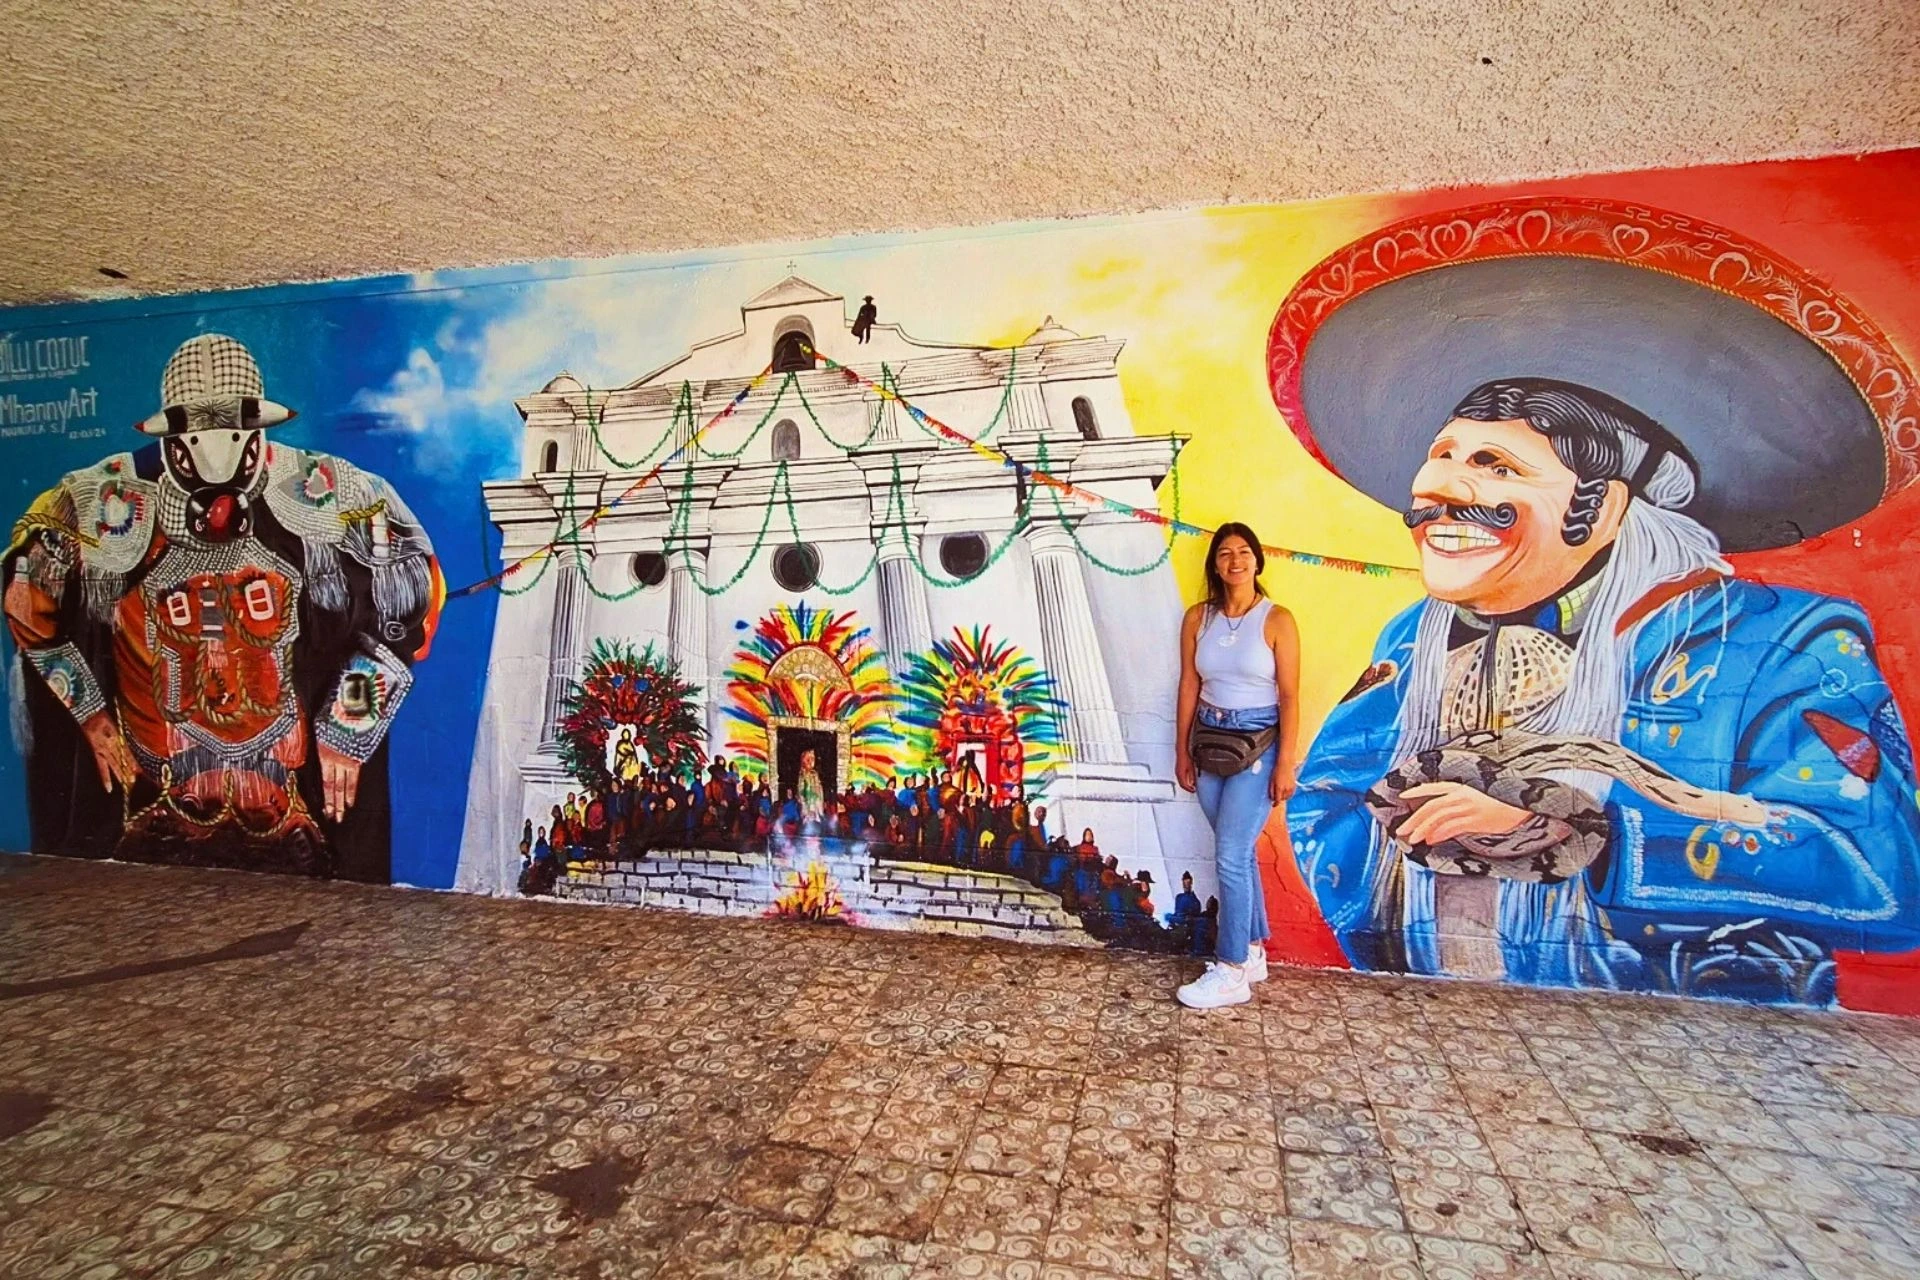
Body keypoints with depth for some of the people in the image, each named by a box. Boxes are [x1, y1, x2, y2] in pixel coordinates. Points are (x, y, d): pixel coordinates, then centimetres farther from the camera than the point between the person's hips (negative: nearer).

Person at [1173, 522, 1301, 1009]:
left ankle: (1231, 973, 4)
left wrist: (1285, 763, -11)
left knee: (1230, 856, -7)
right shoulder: (1197, 617, 4)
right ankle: (1252, 952, 28)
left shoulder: (1277, 620, -8)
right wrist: (1182, 750, 7)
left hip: (1258, 742, -4)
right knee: (1239, 852, 14)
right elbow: (1189, 686, 7)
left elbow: (1289, 696, -8)